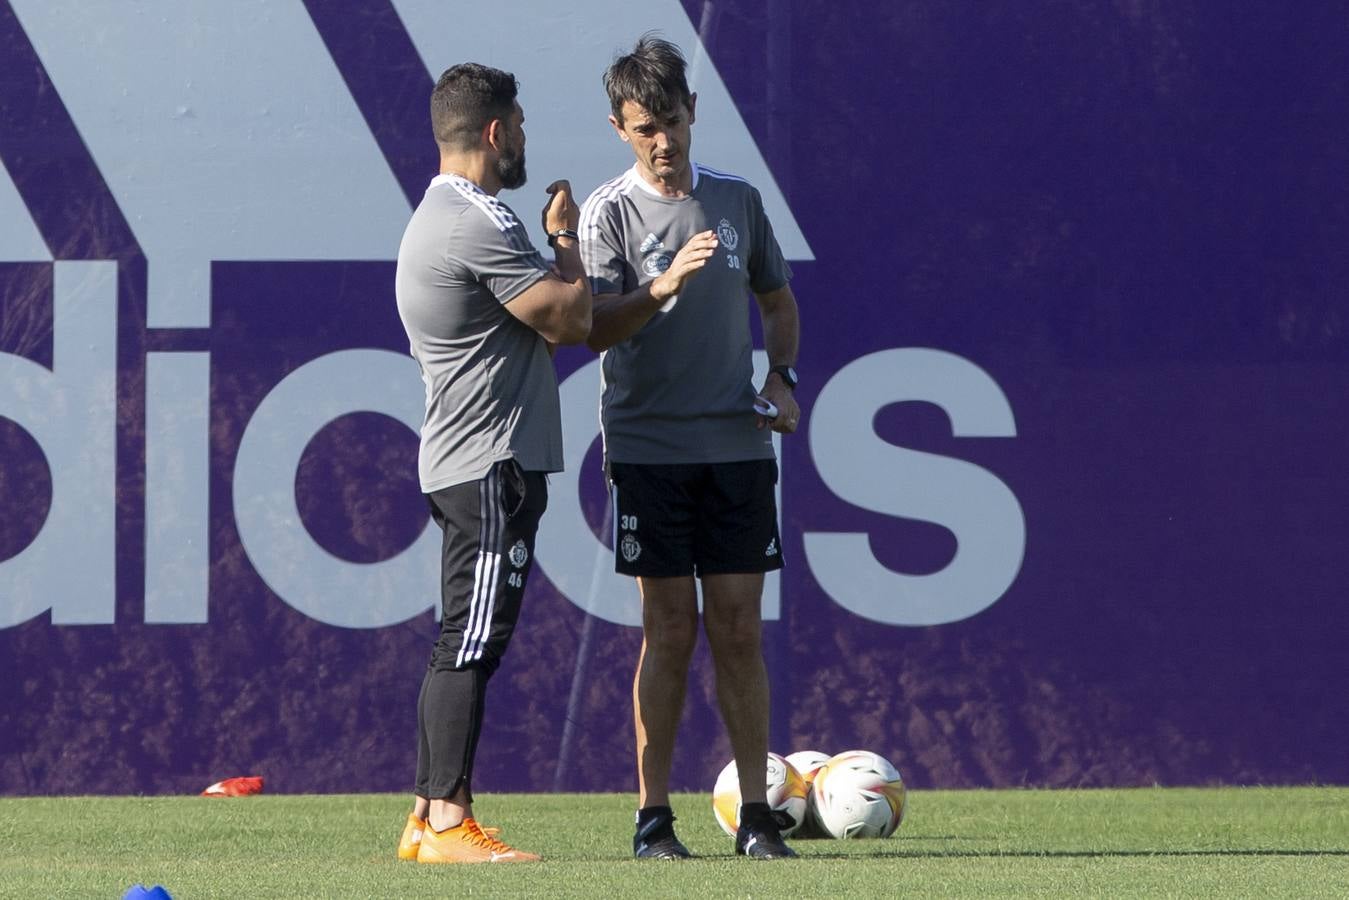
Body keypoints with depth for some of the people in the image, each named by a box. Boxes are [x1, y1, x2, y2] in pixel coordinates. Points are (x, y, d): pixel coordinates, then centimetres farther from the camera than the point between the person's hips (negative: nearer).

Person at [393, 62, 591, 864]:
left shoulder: (440, 219, 19)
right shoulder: (480, 224, -15)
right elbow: (572, 319, -13)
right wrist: (568, 240, 1)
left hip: (460, 462, 11)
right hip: (494, 463, -11)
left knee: (463, 644, 11)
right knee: (473, 642, -12)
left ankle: (428, 820, 12)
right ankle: (448, 822, -14)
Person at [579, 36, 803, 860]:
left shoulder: (738, 200, 10)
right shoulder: (610, 211, -2)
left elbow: (779, 299, 22)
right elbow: (596, 328, -12)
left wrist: (782, 376, 5)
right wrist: (663, 287, -29)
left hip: (738, 444, 3)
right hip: (649, 444, -3)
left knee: (739, 631, 2)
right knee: (669, 634, -3)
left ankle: (756, 815, 5)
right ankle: (654, 816, 3)